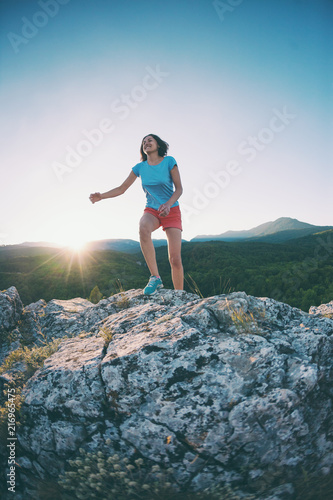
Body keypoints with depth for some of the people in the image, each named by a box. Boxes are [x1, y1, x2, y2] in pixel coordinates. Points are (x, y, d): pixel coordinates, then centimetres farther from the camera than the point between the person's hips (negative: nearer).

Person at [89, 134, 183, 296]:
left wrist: (168, 204, -23)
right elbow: (121, 189, 5)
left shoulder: (169, 161, -4)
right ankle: (155, 277, -31)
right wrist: (101, 196, -10)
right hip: (151, 210, 2)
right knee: (143, 228, -38)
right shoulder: (140, 167, 4)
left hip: (172, 210, -2)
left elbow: (179, 188, -5)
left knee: (175, 259, -13)